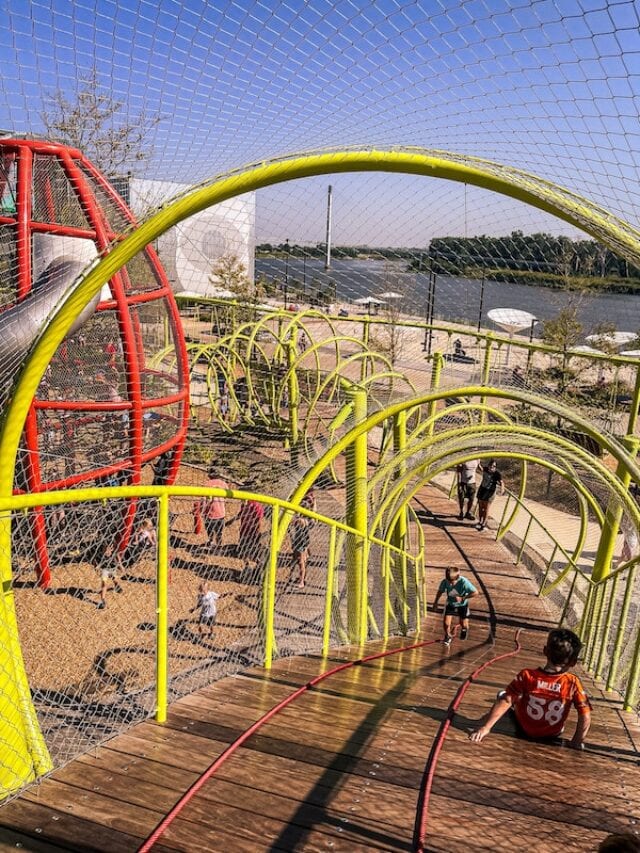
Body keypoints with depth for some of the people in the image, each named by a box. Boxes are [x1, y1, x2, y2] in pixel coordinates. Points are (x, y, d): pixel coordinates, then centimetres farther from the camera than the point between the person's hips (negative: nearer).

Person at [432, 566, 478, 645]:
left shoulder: (464, 582, -35)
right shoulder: (444, 582, -26)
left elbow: (475, 592, -28)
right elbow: (440, 591, -5)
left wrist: (462, 598, -32)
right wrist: (435, 602, 6)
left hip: (462, 605, -1)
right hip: (450, 604, 1)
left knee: (464, 625, 10)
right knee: (446, 623, -7)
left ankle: (464, 629, 50)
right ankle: (448, 636, 26)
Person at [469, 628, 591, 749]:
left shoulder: (527, 676, -27)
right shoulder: (573, 683, -26)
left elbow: (505, 701, -25)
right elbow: (585, 716, -23)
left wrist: (485, 728, -18)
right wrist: (577, 742, -7)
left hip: (524, 729, 0)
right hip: (553, 736, 1)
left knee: (502, 695, 20)